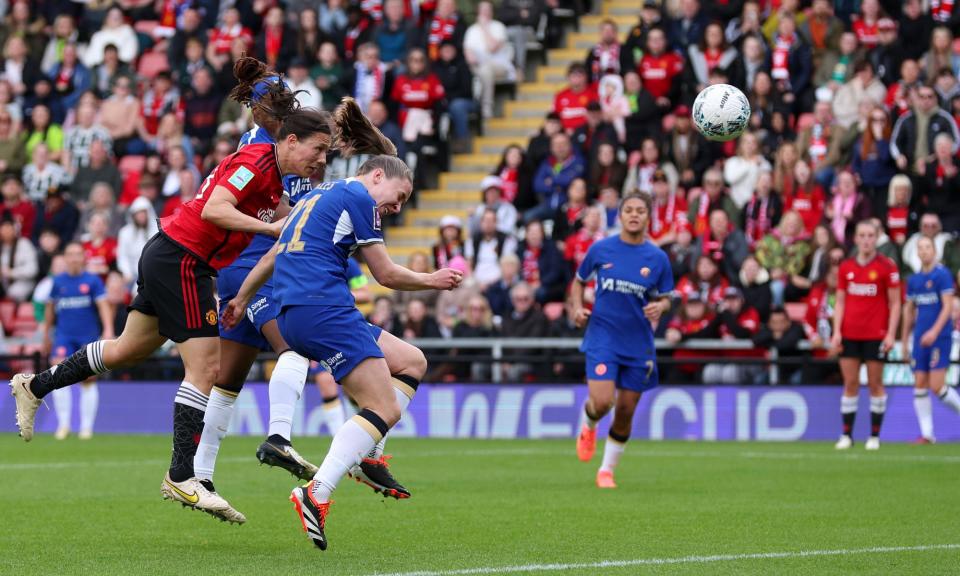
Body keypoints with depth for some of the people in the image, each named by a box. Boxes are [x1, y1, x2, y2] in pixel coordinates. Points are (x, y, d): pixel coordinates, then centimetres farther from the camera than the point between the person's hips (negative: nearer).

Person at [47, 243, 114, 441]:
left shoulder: (92, 280, 1)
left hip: (88, 335, -1)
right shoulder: (58, 281, 8)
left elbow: (103, 305, -5)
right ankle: (63, 424, -13)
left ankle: (87, 426, 12)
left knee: (88, 381, 3)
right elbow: (50, 308, 17)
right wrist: (46, 334, 21)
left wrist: (108, 330, -19)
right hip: (64, 336, 1)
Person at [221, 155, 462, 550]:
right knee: (385, 409, -14)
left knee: (412, 362, 16)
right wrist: (433, 281, 18)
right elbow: (387, 274, 2)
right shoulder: (358, 198, -2)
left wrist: (241, 300, 42)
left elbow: (272, 255, 33)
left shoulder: (318, 196, 26)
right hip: (324, 309, -10)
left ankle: (367, 454, 4)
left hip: (292, 317, 10)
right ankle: (315, 495, -27)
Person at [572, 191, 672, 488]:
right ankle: (588, 426, 19)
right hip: (602, 337, -2)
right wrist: (578, 307, -4)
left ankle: (607, 470, 24)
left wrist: (659, 307, -14)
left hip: (638, 344, 2)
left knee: (625, 413, 5)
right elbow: (579, 281, 13)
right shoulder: (601, 249, -2)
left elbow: (665, 299, 9)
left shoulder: (657, 258, 0)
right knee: (602, 402, -18)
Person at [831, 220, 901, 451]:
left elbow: (895, 303, -2)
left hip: (876, 335, -3)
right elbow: (840, 302, 10)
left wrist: (891, 334, -10)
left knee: (875, 384, 1)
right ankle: (847, 435, 6)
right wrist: (836, 331, 0)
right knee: (850, 384, 3)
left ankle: (875, 436, 7)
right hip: (849, 334, 3)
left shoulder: (886, 266, -3)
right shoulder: (846, 267, 7)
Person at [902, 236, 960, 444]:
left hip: (939, 337, -6)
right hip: (920, 339, 6)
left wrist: (935, 331, -22)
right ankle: (927, 434, 4)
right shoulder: (914, 280, 12)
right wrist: (905, 340, 17)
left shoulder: (942, 274, -6)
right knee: (920, 386, 1)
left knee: (937, 386, -12)